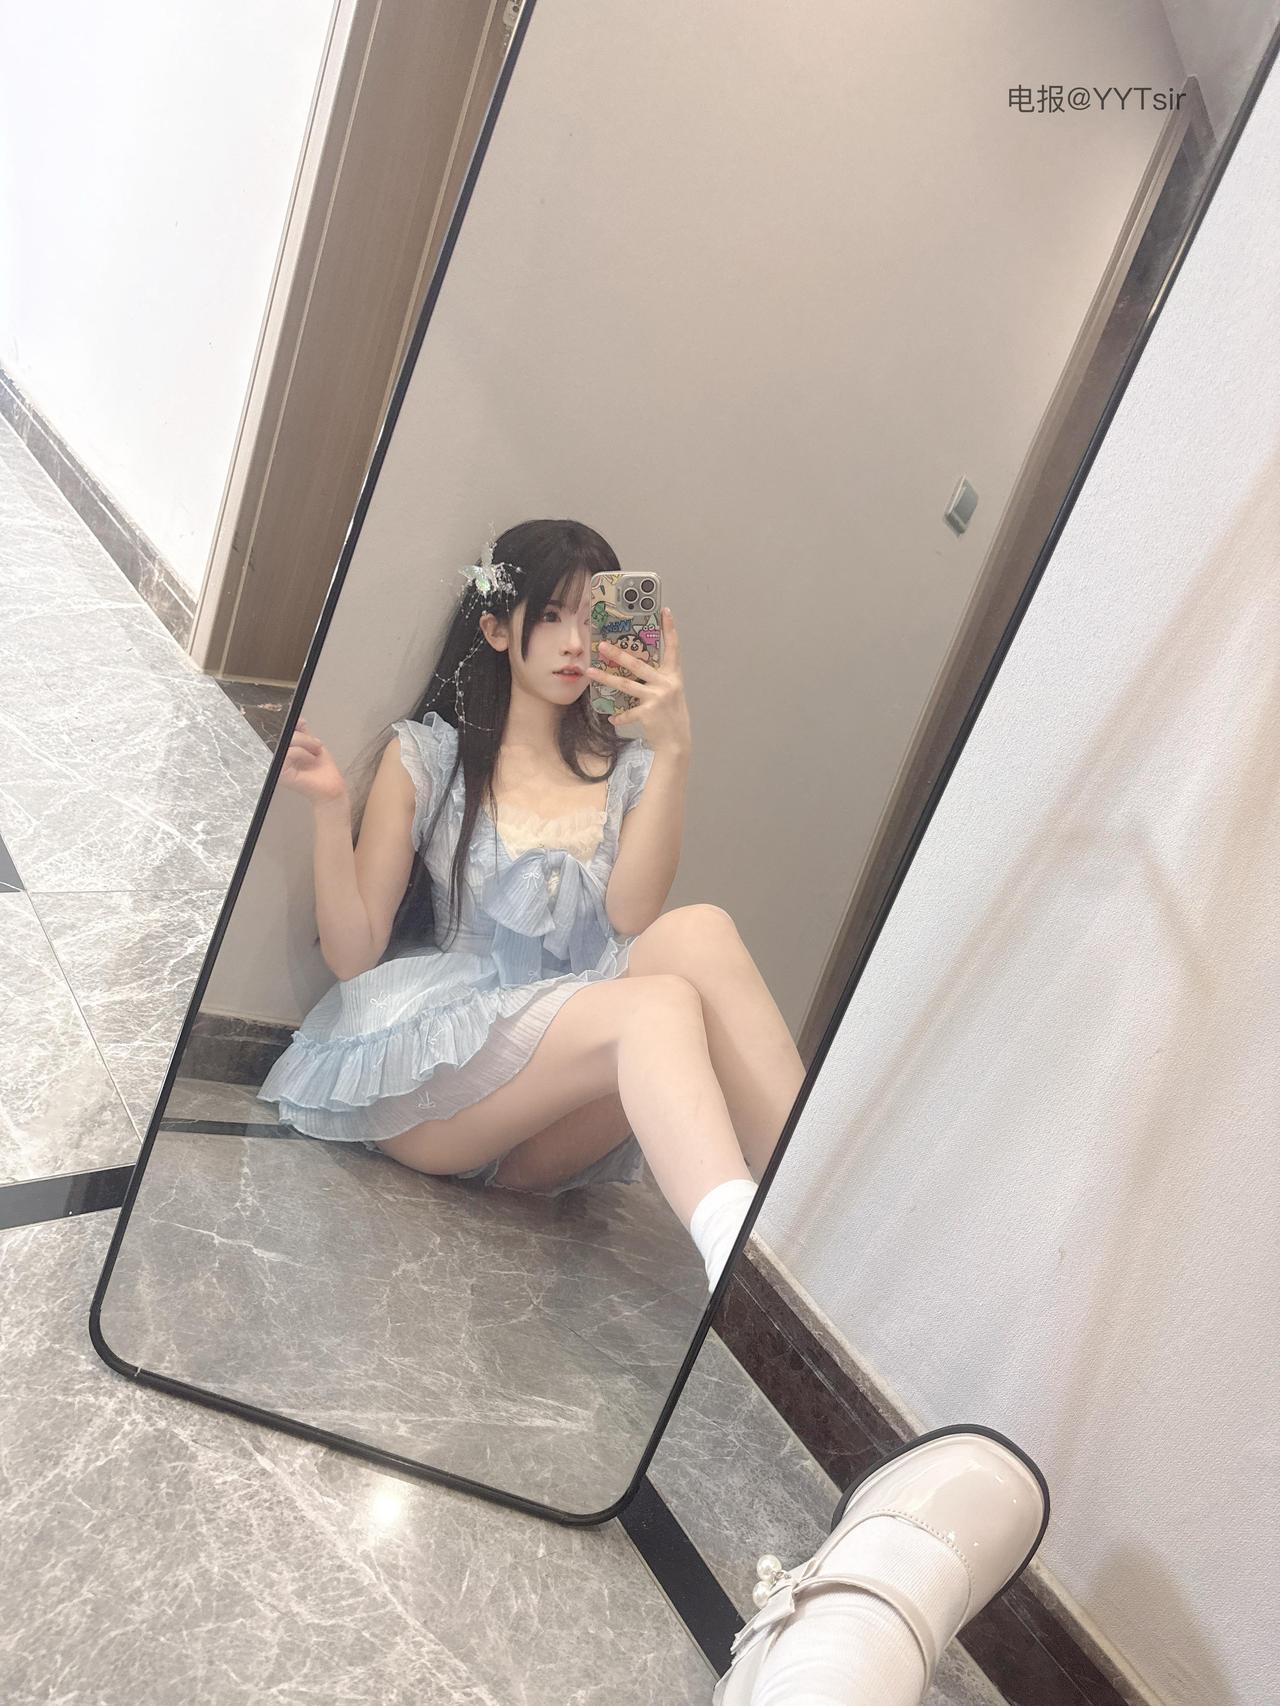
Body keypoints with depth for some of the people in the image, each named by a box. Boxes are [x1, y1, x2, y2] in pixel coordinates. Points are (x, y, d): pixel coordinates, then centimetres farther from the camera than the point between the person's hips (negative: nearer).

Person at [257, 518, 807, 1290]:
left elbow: (629, 923, -7)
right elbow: (352, 955, 2)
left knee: (697, 930, -27)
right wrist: (331, 806, -12)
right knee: (662, 1004, -32)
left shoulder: (626, 769, 14)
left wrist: (673, 754, -14)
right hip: (428, 1070, -2)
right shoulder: (428, 754, 7)